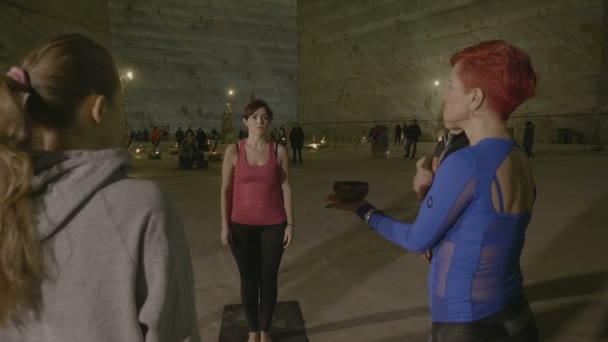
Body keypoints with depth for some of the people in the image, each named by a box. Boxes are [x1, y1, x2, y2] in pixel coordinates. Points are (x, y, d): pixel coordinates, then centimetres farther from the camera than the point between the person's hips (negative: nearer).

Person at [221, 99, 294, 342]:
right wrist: (225, 225, -4)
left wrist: (290, 223, -3)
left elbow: (286, 188, -1)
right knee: (248, 280, 11)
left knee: (268, 279, 10)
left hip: (273, 225, 0)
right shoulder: (233, 151, -3)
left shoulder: (279, 150, -2)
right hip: (242, 225, 0)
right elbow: (226, 189, -1)